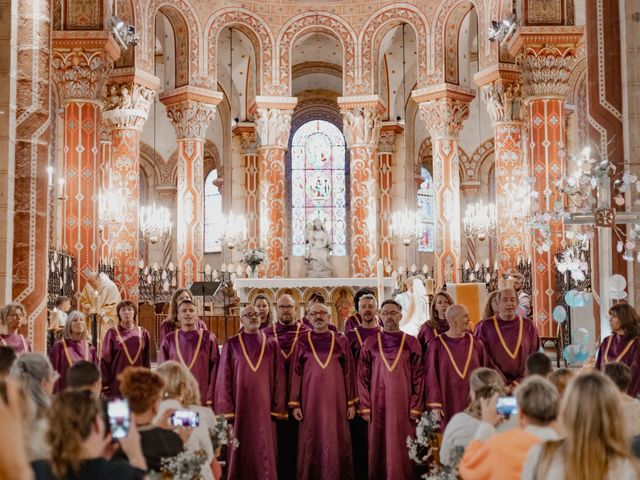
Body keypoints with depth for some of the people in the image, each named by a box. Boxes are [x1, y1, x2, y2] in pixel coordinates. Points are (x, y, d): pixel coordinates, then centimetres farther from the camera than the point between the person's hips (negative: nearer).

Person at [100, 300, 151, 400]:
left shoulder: (143, 333, 7)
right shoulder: (112, 333, 1)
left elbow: (147, 361, 9)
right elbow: (105, 359, -1)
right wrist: (105, 384, -7)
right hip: (116, 383, -2)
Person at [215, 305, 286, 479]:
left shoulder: (271, 344, 6)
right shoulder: (231, 345, 2)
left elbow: (279, 378, 5)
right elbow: (224, 379, -1)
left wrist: (278, 408, -1)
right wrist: (226, 410, -7)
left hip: (264, 405, 1)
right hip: (240, 405, -1)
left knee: (264, 450, 2)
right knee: (240, 450, 2)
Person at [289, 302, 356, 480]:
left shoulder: (341, 341, 5)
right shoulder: (302, 342, 3)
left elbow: (349, 372, 5)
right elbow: (295, 373, 2)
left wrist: (351, 402, 1)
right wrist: (295, 404, -4)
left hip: (335, 399, 0)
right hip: (310, 400, 0)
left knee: (335, 441, 2)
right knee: (311, 442, 1)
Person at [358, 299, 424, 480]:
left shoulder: (412, 343, 3)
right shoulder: (370, 343, 5)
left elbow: (419, 377, 1)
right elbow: (363, 377, 4)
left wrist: (416, 407, -5)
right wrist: (365, 406, -3)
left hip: (403, 405, -1)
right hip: (377, 405, 1)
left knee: (401, 449, 1)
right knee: (379, 448, 3)